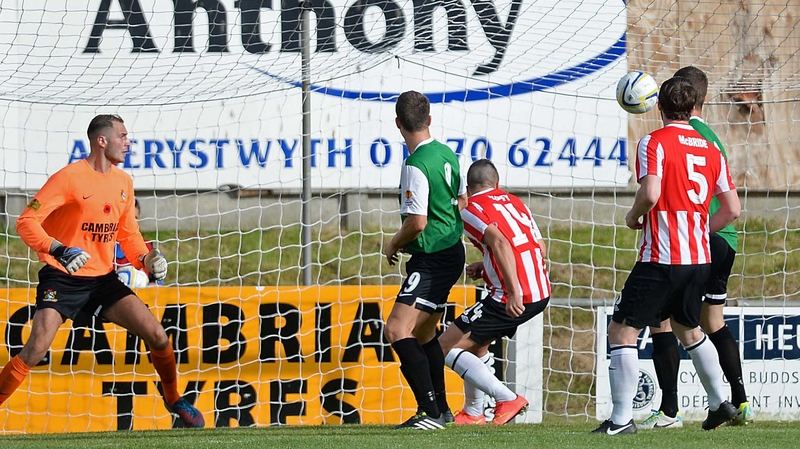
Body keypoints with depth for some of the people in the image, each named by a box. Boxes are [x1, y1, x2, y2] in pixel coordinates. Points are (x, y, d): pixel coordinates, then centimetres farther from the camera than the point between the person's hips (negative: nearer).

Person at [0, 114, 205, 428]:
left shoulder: (123, 182, 7)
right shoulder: (70, 177, -15)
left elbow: (128, 232, 19)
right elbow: (27, 222, -18)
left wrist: (146, 259, -1)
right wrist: (59, 251, -33)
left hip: (103, 278, 6)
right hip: (62, 278, -6)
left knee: (157, 335, -3)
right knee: (36, 349, -23)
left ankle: (174, 400, 20)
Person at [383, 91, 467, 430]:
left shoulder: (416, 166, -21)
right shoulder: (448, 154, 8)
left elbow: (417, 222, -25)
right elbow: (463, 203, 20)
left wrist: (394, 245, -4)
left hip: (432, 259, -10)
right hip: (452, 252, 10)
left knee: (397, 330, -17)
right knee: (423, 332, 23)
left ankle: (431, 412, -23)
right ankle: (440, 409, 33)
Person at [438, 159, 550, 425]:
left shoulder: (471, 210, -4)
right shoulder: (514, 202, 17)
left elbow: (500, 243, -22)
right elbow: (540, 249, 20)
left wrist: (513, 291, -30)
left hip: (514, 299, -8)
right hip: (541, 293, 8)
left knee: (446, 347, 0)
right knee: (476, 343, 28)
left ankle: (506, 399, -9)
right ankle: (473, 413, 32)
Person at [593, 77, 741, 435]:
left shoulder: (655, 142, -8)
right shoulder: (711, 149, 11)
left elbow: (651, 194, -23)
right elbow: (732, 209, 11)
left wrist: (633, 218, -3)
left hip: (662, 260, -7)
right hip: (700, 258, 7)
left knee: (622, 331, -4)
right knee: (688, 329, 28)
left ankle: (621, 419, -11)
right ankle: (720, 404, 33)